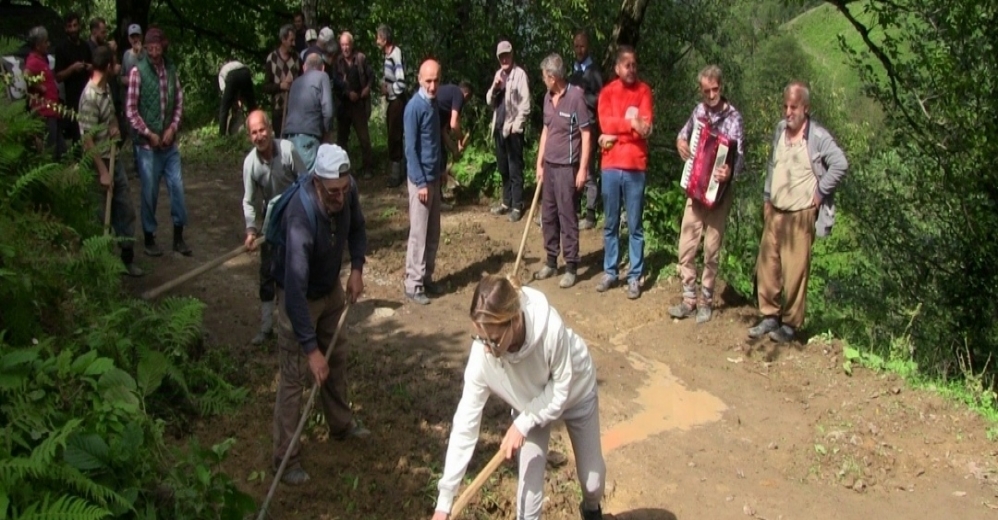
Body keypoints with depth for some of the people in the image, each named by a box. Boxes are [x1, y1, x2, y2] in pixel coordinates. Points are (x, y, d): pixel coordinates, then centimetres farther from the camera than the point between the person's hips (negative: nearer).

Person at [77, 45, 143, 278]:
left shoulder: (106, 88, 4)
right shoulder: (90, 97, -22)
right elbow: (88, 140, -22)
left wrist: (115, 125, 0)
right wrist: (103, 172, -21)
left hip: (113, 158, 8)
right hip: (99, 162, -8)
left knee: (125, 209, 12)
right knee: (102, 216, 3)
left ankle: (126, 257, 21)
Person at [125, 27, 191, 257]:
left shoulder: (171, 68, 4)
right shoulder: (138, 71, -10)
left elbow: (179, 101, 8)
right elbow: (131, 110, -9)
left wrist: (172, 128, -4)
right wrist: (149, 134, -11)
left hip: (170, 142, 4)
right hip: (148, 144, -4)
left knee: (177, 188, 6)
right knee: (149, 192, 4)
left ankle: (178, 236, 19)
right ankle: (149, 238, 18)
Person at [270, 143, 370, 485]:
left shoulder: (347, 191, -20)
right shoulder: (301, 218, -40)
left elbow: (357, 227, 4)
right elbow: (295, 290, -42)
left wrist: (357, 269, -10)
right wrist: (311, 349, -42)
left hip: (332, 287, 7)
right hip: (299, 296, -7)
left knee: (337, 358, 21)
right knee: (294, 376, -2)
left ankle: (341, 424, 43)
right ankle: (285, 457, 11)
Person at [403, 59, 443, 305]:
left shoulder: (433, 104, 9)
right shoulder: (414, 107, -16)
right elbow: (410, 149, -18)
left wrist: (441, 171, 16)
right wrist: (421, 182, -19)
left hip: (434, 177, 8)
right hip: (421, 179, -8)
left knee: (433, 233, 13)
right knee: (419, 233, -4)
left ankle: (426, 278, 23)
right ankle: (413, 285, 3)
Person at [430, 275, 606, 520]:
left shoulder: (550, 328, -45)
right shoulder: (482, 356, -35)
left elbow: (561, 389, -26)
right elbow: (465, 424, -29)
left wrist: (523, 424, -32)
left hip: (576, 394, -1)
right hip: (531, 403, 1)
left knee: (593, 480, 12)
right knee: (530, 487, -4)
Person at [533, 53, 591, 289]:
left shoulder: (576, 96, -13)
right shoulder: (548, 97, 8)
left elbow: (586, 135, -12)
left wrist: (583, 169, -14)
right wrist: (539, 163, 14)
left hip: (567, 167, -7)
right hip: (549, 165, 7)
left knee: (567, 216, -1)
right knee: (548, 215, 13)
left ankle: (571, 267, 10)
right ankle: (551, 262, 25)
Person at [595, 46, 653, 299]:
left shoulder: (644, 90, 2)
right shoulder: (607, 92, 6)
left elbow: (646, 129, -9)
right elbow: (605, 125, -8)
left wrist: (616, 132, -10)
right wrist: (631, 122, -9)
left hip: (635, 166, -2)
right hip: (610, 165, 2)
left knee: (635, 226, 3)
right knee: (610, 224, 10)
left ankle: (635, 277, 11)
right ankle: (609, 272, 21)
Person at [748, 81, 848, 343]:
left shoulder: (818, 136, -12)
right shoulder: (780, 128, 9)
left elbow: (840, 165, -18)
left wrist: (820, 192, -12)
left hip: (800, 214, -6)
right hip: (774, 211, 6)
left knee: (795, 270, -2)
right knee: (767, 265, 9)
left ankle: (790, 324, 10)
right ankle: (770, 316, 22)